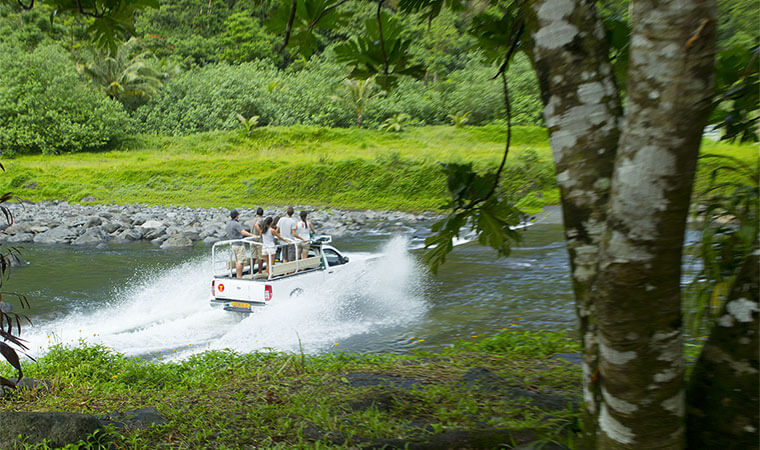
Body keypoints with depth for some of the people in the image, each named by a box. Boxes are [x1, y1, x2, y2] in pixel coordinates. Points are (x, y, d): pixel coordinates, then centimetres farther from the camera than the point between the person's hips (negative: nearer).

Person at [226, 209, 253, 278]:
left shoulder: (228, 224, 13)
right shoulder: (236, 224, -16)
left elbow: (228, 235, 22)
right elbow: (243, 232, -28)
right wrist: (252, 235, -29)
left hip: (233, 244, 9)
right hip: (239, 244, -9)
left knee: (237, 261, 13)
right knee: (241, 261, -7)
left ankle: (238, 276, 16)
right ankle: (239, 277, -7)